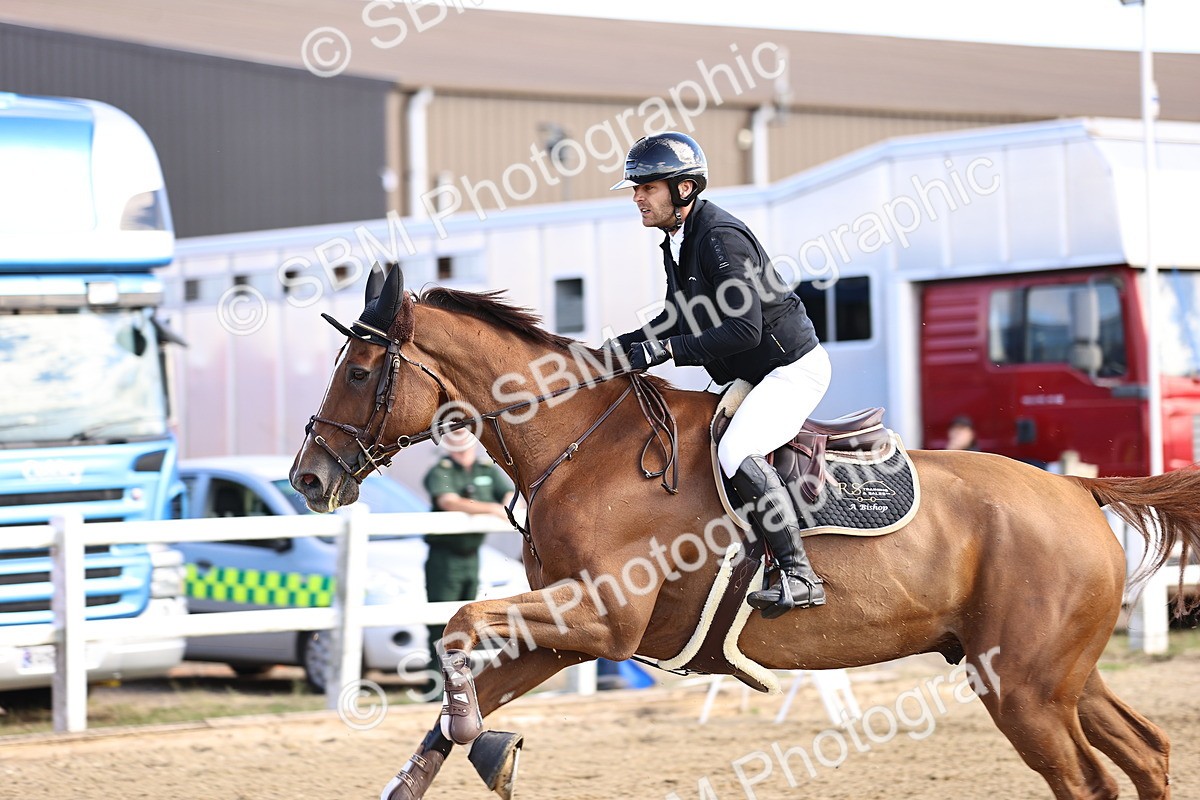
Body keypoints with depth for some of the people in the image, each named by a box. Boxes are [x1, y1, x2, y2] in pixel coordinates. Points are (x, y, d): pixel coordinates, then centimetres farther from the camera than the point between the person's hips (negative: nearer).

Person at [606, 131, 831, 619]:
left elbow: (744, 330, -29)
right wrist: (623, 346, 6)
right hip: (747, 377, 11)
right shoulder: (676, 242, 8)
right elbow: (679, 320, 21)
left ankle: (799, 577, -28)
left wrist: (664, 349, -30)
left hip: (793, 367, -11)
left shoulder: (721, 238, -22)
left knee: (736, 453, -29)